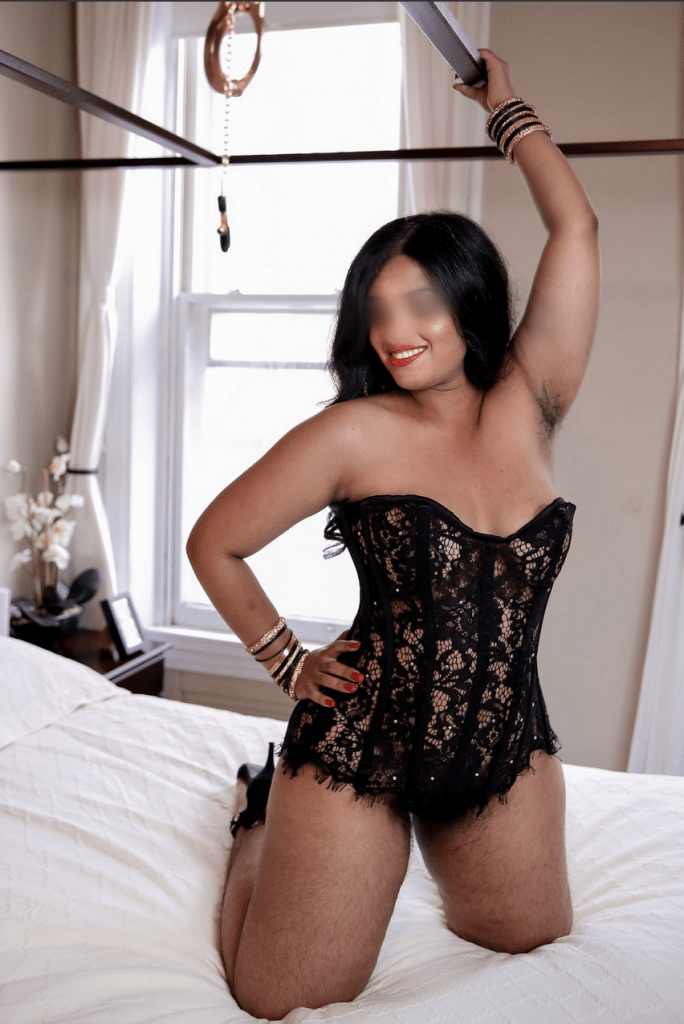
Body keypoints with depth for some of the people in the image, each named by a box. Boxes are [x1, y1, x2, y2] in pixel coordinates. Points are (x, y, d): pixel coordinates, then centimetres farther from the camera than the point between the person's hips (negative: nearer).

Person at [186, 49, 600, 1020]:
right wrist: (289, 663, -1)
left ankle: (431, 826, 44)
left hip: (508, 749, 4)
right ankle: (264, 817, 32)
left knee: (535, 942, 24)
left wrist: (506, 106, 9)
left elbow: (576, 225, -3)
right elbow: (213, 544, -3)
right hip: (360, 745, -3)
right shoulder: (351, 436, -13)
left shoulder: (528, 408, -4)